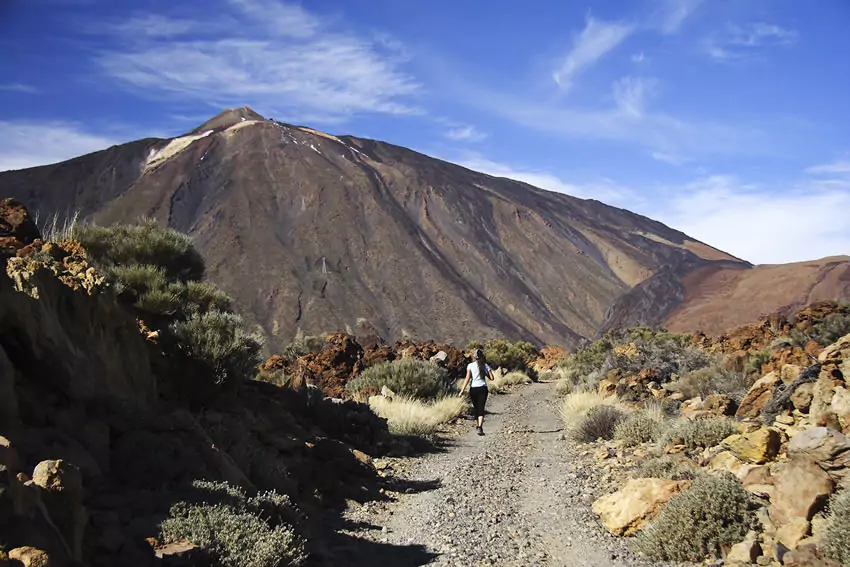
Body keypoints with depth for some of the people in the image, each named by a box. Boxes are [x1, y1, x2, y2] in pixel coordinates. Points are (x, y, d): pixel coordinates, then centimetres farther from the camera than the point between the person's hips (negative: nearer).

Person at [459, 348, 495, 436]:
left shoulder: (470, 365, -2)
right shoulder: (485, 365, 3)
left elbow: (468, 378, -10)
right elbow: (492, 378, 1)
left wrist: (463, 389, -10)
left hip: (473, 388, 0)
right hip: (483, 388, 0)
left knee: (476, 408, 17)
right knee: (481, 408, -3)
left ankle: (478, 425, 34)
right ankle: (480, 427, -22)